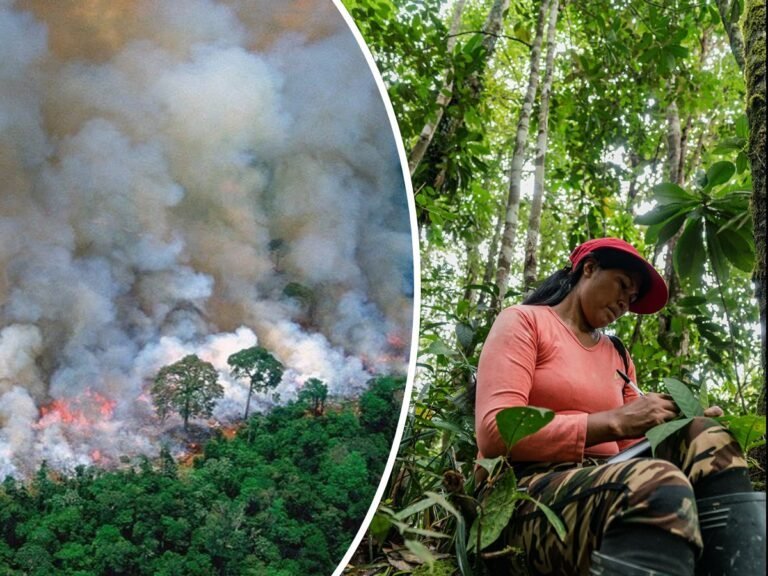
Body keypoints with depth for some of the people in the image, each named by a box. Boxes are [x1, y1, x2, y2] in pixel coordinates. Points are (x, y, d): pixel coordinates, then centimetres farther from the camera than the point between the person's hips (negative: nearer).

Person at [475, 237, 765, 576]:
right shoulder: (524, 321, 3)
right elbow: (495, 433, -13)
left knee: (708, 443, -15)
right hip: (529, 490, -7)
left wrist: (682, 426, -7)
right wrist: (614, 421, -16)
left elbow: (631, 448, 13)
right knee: (661, 483, -35)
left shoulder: (618, 357, 23)